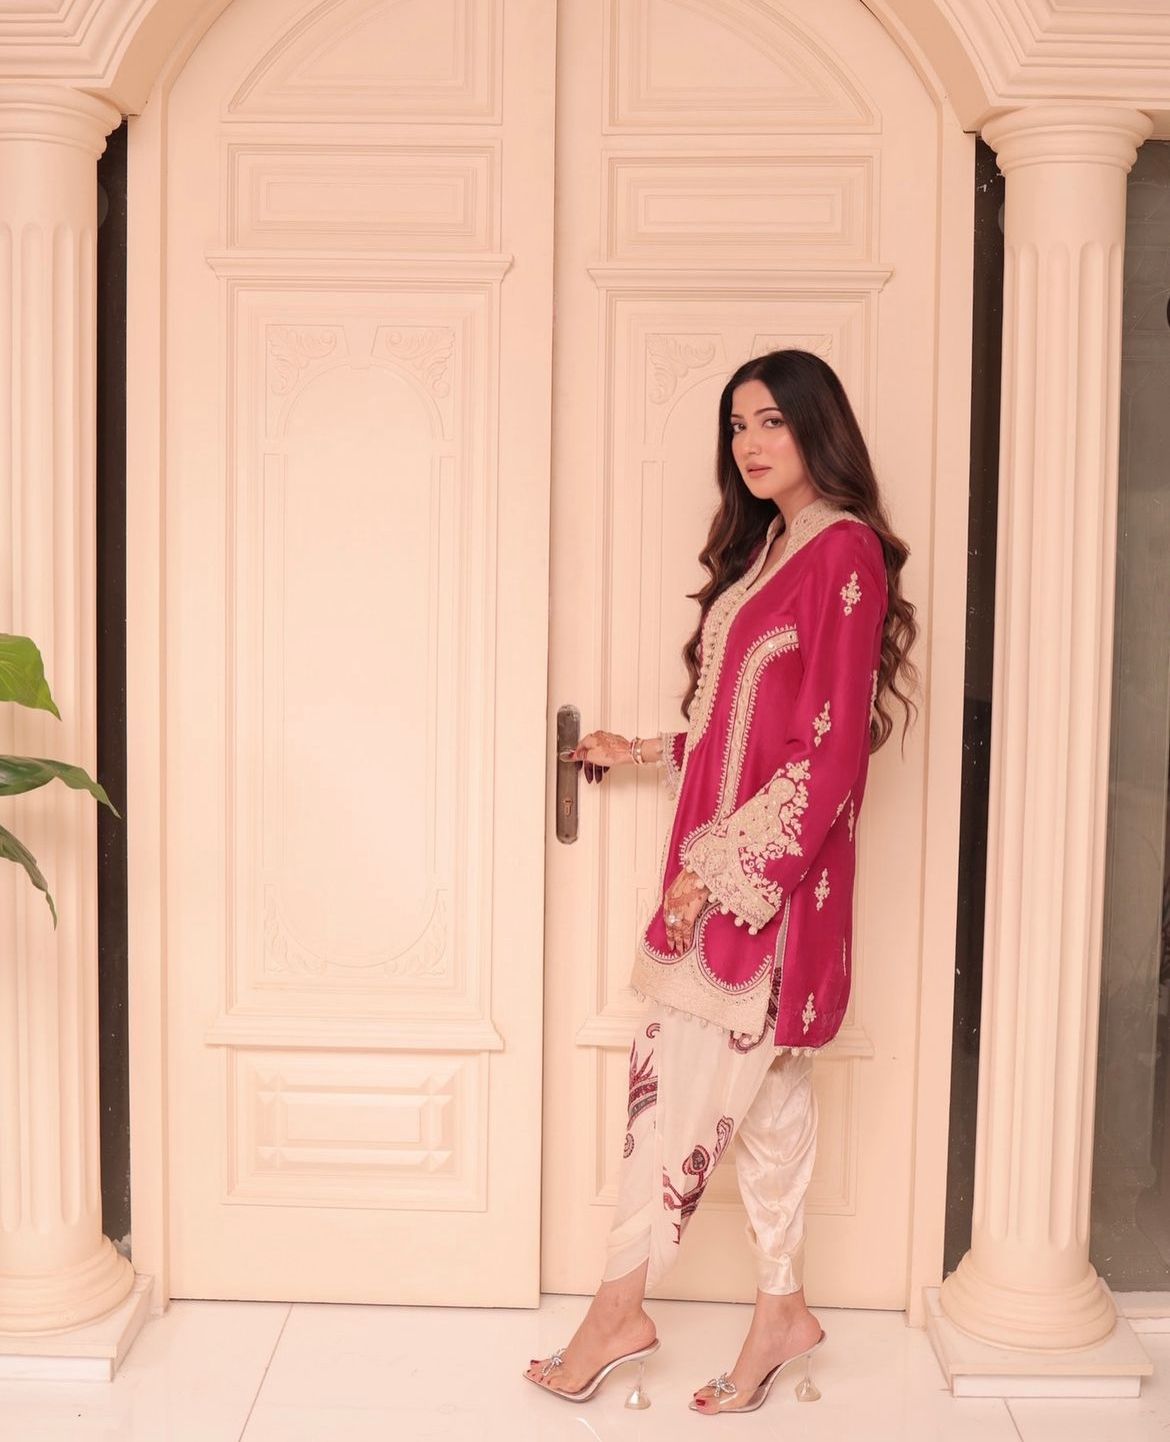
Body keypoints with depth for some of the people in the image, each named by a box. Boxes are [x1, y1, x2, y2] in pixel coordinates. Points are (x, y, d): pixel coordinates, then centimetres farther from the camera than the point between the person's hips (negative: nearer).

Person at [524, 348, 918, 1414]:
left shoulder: (845, 553, -13)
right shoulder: (767, 547, 15)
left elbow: (830, 747, -18)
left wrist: (718, 864, -19)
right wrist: (645, 755, 21)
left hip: (769, 872, -9)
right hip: (727, 864, 9)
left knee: (680, 1077, -2)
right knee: (764, 1085, 13)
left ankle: (620, 1311, 12)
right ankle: (783, 1312, 24)